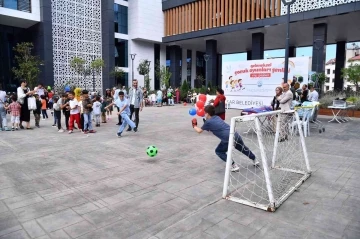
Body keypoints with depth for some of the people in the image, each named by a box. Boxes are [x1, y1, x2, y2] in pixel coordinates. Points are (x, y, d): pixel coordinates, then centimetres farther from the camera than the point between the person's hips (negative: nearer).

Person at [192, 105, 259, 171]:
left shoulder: (208, 122, 2)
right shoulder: (217, 117, 20)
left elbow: (199, 131, 16)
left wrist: (194, 126, 33)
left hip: (229, 139, -7)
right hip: (236, 135, 7)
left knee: (219, 151, 15)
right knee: (243, 148, 31)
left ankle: (234, 166, 9)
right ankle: (255, 161, 49)